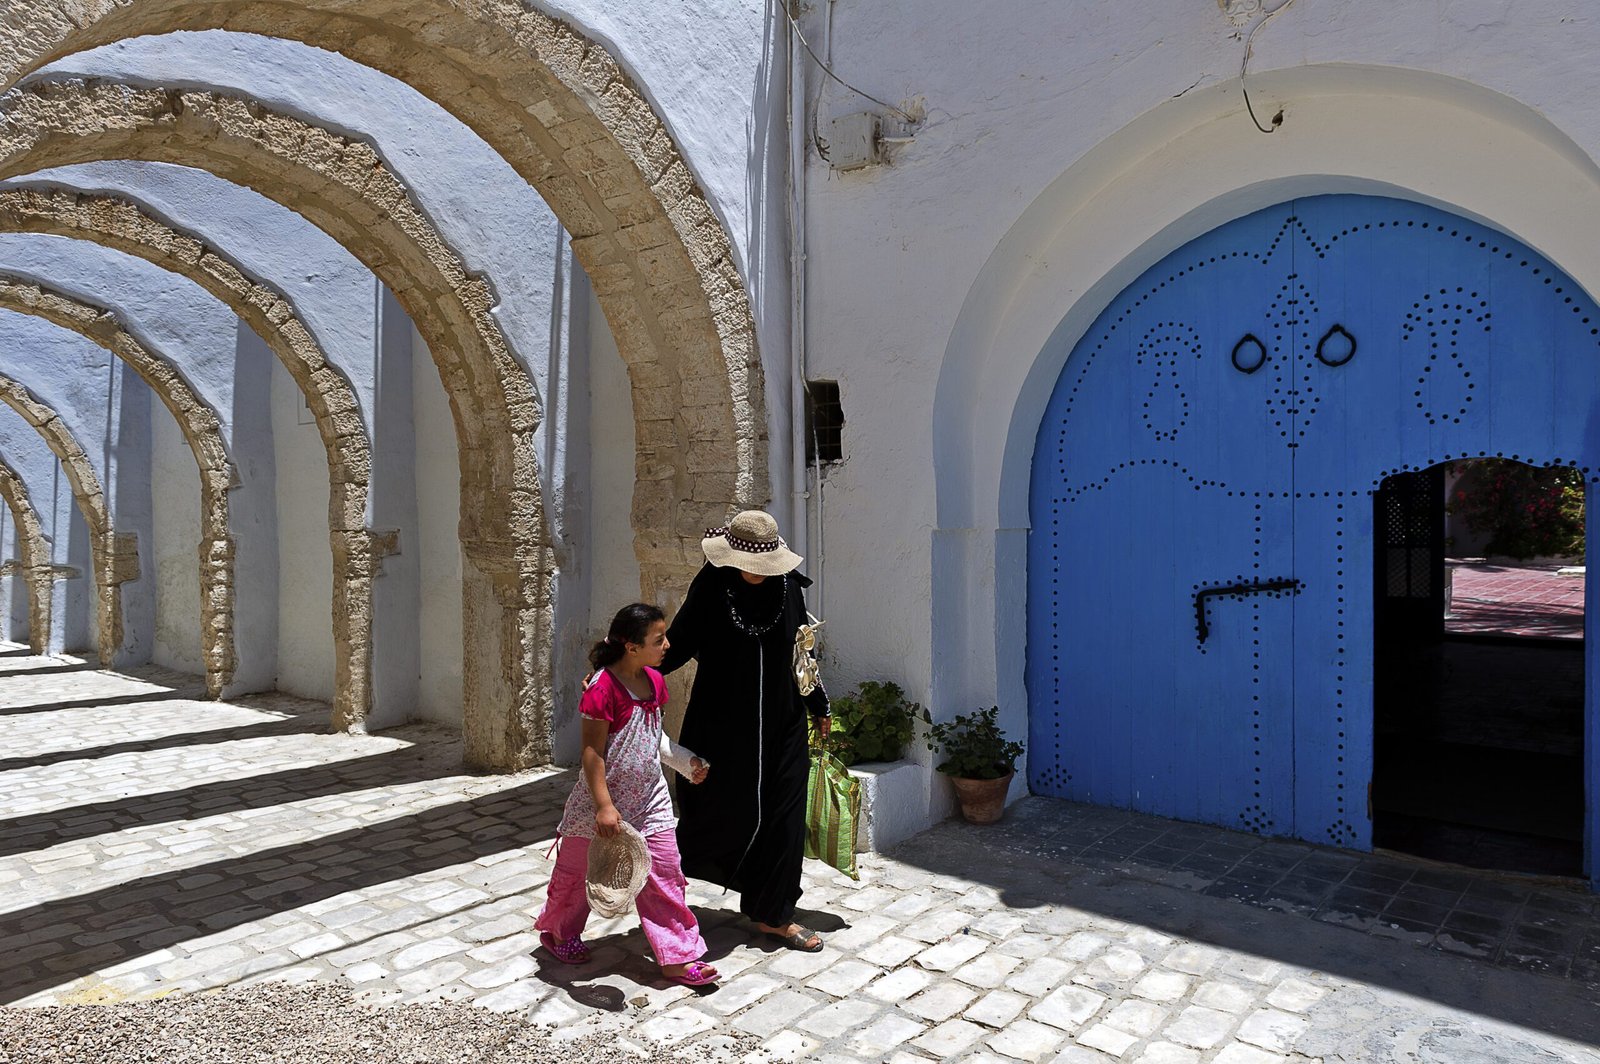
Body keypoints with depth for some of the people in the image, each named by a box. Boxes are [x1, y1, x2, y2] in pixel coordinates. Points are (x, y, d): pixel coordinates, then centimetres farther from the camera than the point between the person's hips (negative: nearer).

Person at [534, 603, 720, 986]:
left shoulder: (654, 681, 1)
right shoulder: (604, 687, -23)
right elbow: (592, 751, -21)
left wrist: (687, 761, 6)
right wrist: (603, 806, -21)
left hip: (649, 798, 6)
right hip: (603, 800, -6)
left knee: (664, 873, 4)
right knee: (579, 869, 15)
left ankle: (677, 957, 14)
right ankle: (557, 931, 42)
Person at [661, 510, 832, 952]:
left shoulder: (788, 586, -3)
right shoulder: (711, 586, -11)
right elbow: (678, 643, -11)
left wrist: (818, 706, 17)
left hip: (781, 723, 3)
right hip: (723, 724, -3)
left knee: (782, 816, 8)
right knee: (720, 807, 5)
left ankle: (773, 915, 27)